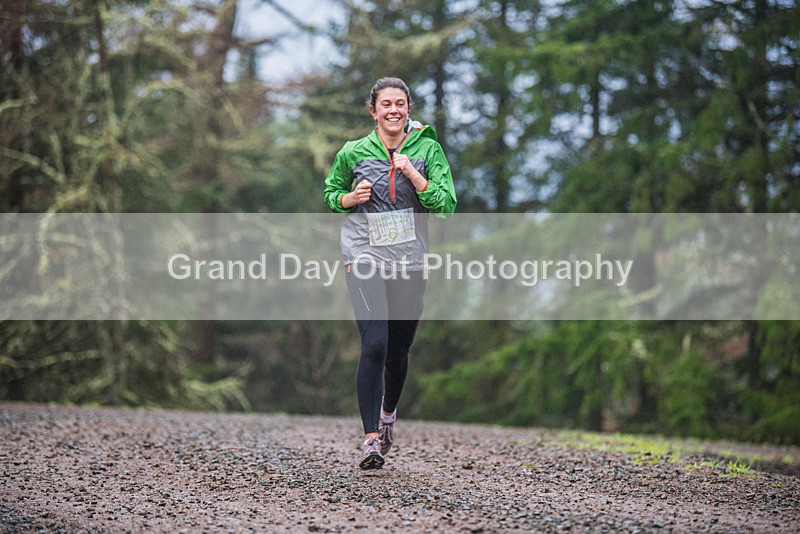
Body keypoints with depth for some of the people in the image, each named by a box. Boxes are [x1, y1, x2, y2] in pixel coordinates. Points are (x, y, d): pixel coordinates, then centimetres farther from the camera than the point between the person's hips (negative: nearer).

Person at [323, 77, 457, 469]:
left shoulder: (427, 149, 1)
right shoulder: (353, 153, 1)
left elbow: (446, 206, -5)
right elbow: (330, 193, 16)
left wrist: (413, 175, -16)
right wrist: (351, 197, -5)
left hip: (409, 260, 2)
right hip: (364, 256, -2)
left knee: (399, 350, 11)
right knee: (374, 344, -17)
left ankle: (388, 412, 42)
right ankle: (370, 439, -14)